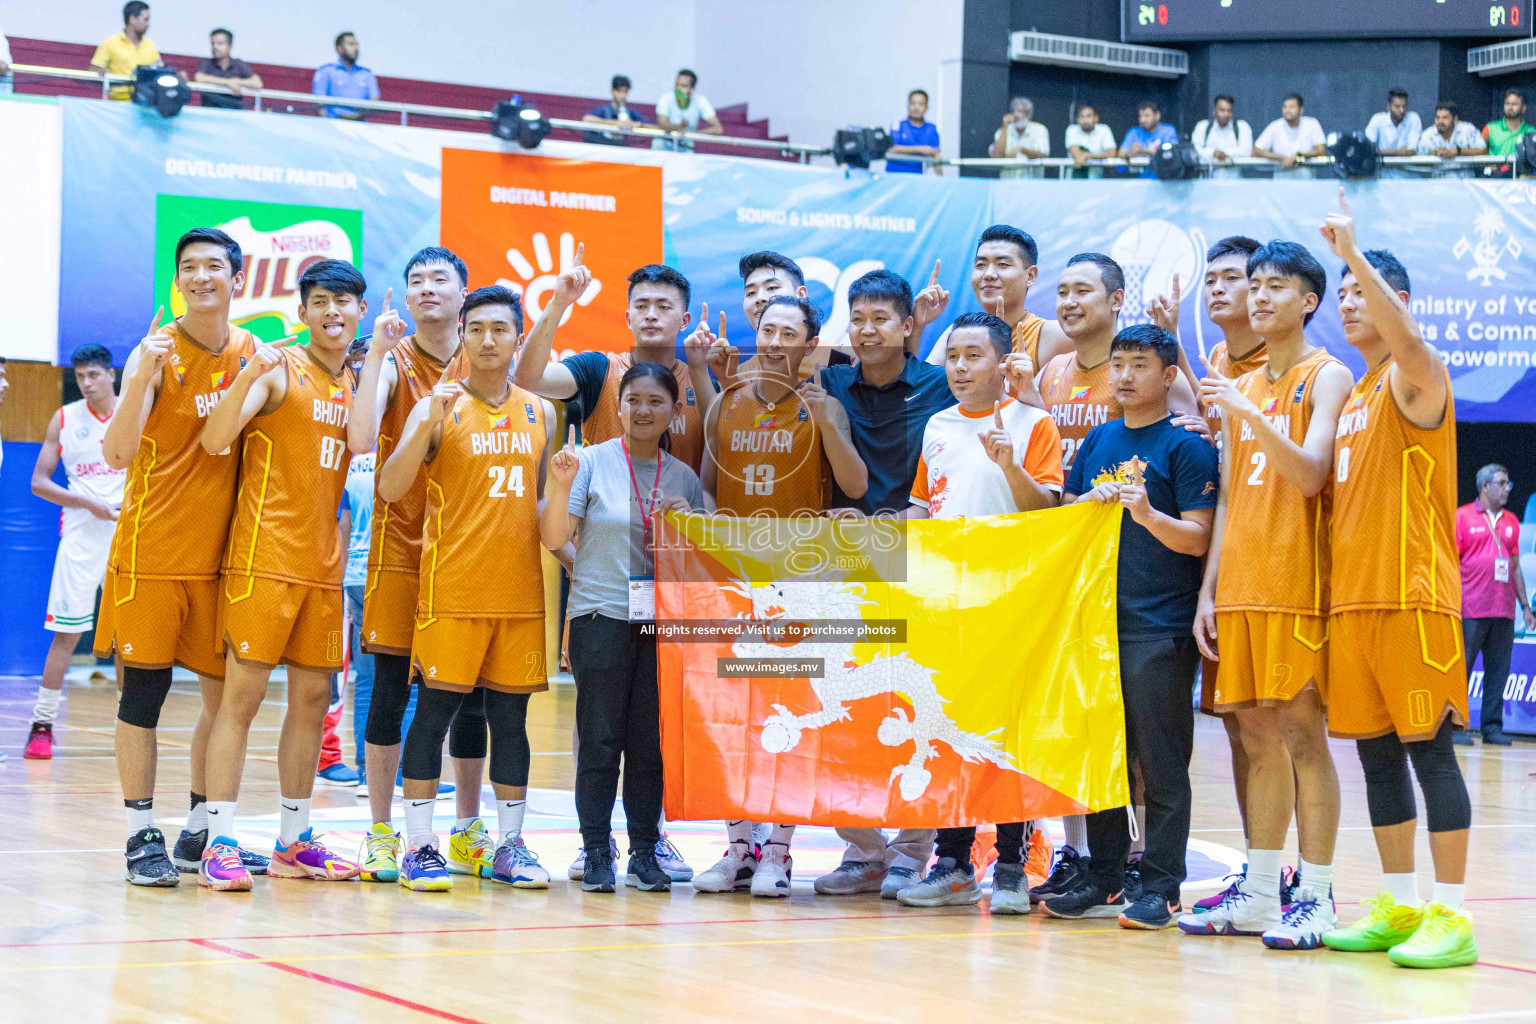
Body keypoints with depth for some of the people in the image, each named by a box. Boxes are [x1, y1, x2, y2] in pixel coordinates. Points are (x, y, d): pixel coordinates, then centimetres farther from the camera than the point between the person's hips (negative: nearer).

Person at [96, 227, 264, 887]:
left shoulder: (252, 354, 5)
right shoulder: (155, 352, -8)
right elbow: (117, 453, -20)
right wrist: (143, 378, -33)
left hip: (221, 555, 5)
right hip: (152, 553, -4)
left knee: (227, 695, 6)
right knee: (143, 693, -2)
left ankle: (202, 833, 18)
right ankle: (142, 836, 6)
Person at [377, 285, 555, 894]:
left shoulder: (540, 413, 12)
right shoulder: (438, 407, -2)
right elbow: (389, 489, -13)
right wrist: (430, 423, -24)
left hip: (520, 590, 4)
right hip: (451, 587, -4)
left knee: (511, 715, 8)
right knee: (435, 709, -4)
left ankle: (510, 847, 14)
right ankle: (419, 848, 1)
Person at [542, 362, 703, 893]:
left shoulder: (684, 477, 10)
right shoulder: (592, 461, -1)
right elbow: (554, 538, -5)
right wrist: (561, 486, -20)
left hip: (663, 620, 3)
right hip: (601, 615, -3)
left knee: (651, 744, 4)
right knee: (600, 740, -2)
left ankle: (645, 854, 11)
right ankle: (596, 855, 6)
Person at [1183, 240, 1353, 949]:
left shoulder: (1326, 377, -2)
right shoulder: (1242, 387, 19)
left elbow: (1311, 475, -17)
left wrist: (1248, 413, -26)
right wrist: (1209, 590, 11)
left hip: (1297, 585, -6)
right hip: (1240, 587, 6)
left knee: (1302, 734, -7)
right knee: (1257, 738, 8)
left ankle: (1316, 897, -4)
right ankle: (1258, 892, 12)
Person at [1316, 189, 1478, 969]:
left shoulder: (1416, 377, -5)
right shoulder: (1352, 395, 19)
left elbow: (1406, 338, -29)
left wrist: (1351, 250, -31)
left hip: (1414, 594, -8)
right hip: (1352, 596, 8)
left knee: (1428, 749, -8)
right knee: (1376, 752, 9)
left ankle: (1451, 916, -6)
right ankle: (1399, 908, 16)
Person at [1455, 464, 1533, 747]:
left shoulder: (1511, 522, 16)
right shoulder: (1463, 517, 1)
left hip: (1503, 612, 5)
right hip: (1471, 612, -5)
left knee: (1499, 671, 4)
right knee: (1461, 669, -4)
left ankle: (1492, 727, 8)